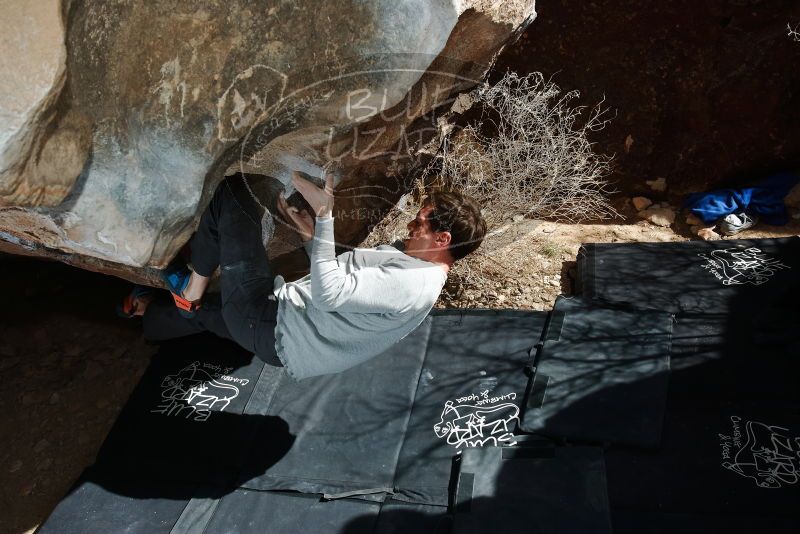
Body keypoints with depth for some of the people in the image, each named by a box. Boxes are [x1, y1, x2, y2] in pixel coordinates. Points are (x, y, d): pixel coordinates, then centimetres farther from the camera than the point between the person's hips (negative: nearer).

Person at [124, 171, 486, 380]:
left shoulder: (412, 285, -24)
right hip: (280, 331, 9)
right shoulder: (410, 265, 8)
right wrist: (310, 233, 8)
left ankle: (189, 292, 12)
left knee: (231, 192, -5)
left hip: (266, 324, -9)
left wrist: (324, 215, -27)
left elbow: (328, 294, -30)